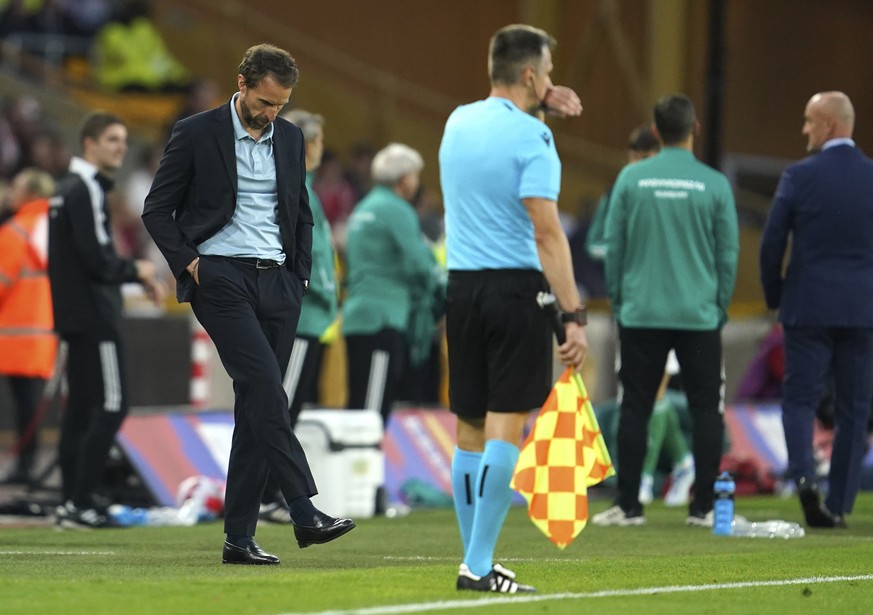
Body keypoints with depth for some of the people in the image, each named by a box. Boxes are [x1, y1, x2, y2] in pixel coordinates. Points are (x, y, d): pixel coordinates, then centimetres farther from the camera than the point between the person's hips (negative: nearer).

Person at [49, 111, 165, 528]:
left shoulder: (70, 188, 17)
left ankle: (71, 502, 13)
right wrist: (136, 271, -5)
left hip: (75, 316, 10)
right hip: (93, 317, -10)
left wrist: (137, 278, 13)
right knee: (110, 406, -10)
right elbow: (97, 259, -21)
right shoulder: (86, 190, -15)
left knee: (80, 408, 11)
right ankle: (80, 502, -13)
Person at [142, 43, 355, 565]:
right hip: (221, 278, -5)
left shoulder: (291, 139, 13)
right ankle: (305, 514, -25)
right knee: (266, 389, -20)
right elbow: (157, 210, 1)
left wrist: (301, 276, 12)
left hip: (278, 283, 5)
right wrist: (189, 263, -8)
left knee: (258, 406, 2)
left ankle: (240, 537, 4)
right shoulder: (197, 134, -2)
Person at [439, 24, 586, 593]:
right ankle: (478, 565, -12)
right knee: (506, 428, -6)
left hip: (462, 289, 7)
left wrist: (542, 104, 24)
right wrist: (574, 316, -19)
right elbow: (547, 234, -18)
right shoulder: (531, 138, -11)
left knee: (471, 430, 10)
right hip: (517, 288, -7)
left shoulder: (459, 122, 10)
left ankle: (477, 559, 13)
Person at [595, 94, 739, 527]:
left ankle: (628, 505, 5)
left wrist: (618, 299, 13)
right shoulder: (714, 184, -3)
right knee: (706, 410, 6)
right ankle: (703, 507, 4)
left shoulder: (631, 179, -2)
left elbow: (613, 245, 2)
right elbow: (729, 253, 1)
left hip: (641, 313, 1)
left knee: (635, 408, 6)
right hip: (700, 315, -1)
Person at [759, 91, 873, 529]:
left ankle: (803, 473, -21)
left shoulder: (800, 177, -7)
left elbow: (771, 243, -5)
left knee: (800, 398, 4)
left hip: (808, 307, -2)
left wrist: (774, 296, 9)